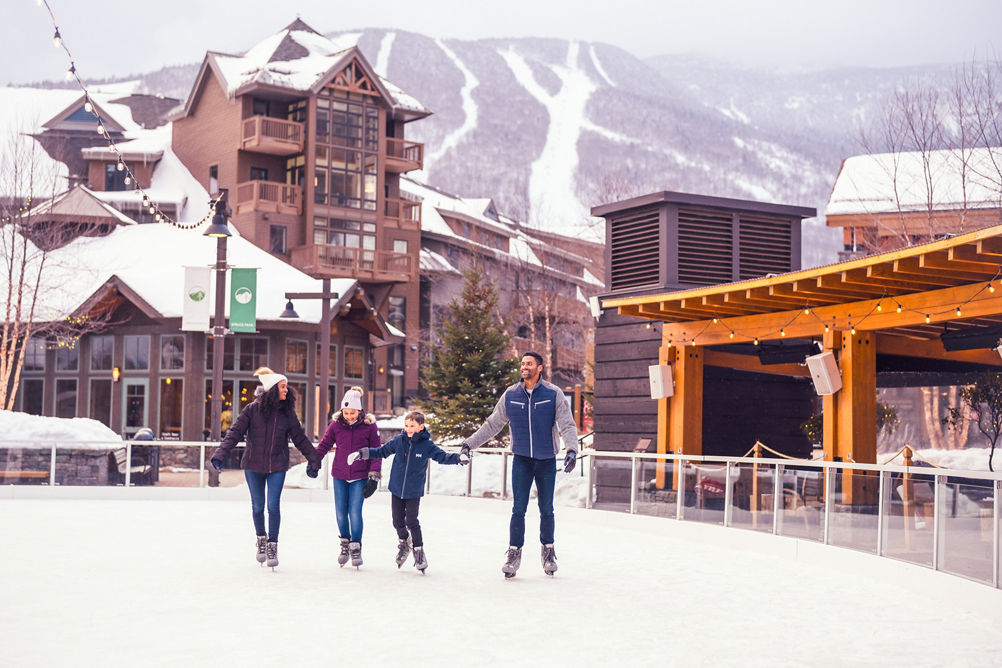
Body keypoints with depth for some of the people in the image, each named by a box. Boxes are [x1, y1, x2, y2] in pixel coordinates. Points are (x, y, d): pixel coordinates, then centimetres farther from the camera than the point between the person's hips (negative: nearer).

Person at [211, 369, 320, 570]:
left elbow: (300, 439, 9)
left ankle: (272, 546, 9)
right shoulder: (253, 409, -7)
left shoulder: (287, 412, 0)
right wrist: (219, 455, -18)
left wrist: (315, 460, 9)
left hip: (277, 467, 1)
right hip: (253, 465, -1)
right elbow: (235, 433, -9)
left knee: (273, 506, -7)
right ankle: (261, 539, 34)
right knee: (257, 507, 9)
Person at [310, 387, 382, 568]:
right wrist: (314, 462, 10)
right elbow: (324, 444, 11)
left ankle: (356, 547, 12)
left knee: (355, 512, -7)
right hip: (340, 475, 3)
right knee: (340, 513, 6)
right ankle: (345, 544, 27)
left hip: (360, 477, -3)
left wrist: (374, 475, -11)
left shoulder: (369, 425, -9)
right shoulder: (336, 424, -4)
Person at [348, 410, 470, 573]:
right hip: (396, 488, 3)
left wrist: (459, 458, -25)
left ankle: (419, 551, 13)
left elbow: (443, 456, -8)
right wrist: (362, 453, 4)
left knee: (412, 522, -4)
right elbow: (382, 451, 9)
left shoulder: (427, 445, -9)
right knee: (398, 521, 11)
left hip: (414, 491, -3)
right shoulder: (398, 440, -3)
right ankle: (404, 543, 38)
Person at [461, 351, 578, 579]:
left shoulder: (554, 394, -7)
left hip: (547, 461, -1)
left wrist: (572, 449, -25)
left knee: (546, 510, 9)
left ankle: (548, 551, 25)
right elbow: (492, 424, 8)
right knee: (518, 509, -3)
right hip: (521, 460, 1)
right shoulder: (510, 395, 0)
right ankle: (514, 552, 6)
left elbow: (567, 425, -9)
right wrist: (469, 443, 5)